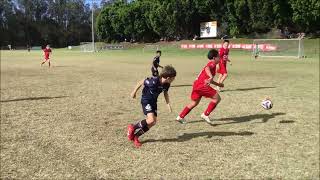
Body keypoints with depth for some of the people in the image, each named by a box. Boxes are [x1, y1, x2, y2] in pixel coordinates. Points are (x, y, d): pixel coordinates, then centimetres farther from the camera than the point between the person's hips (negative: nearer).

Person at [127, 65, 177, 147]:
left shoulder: (167, 84, -9)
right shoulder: (154, 81, -30)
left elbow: (165, 93, 11)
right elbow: (141, 82, -17)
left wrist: (168, 104, 0)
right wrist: (134, 92, -6)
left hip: (153, 101, 8)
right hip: (146, 100, -8)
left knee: (153, 122, 1)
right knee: (151, 120, -23)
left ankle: (135, 136, 15)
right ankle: (132, 128, 1)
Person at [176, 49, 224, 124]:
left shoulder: (210, 64, 27)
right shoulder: (212, 64, -2)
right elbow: (207, 68, -28)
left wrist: (218, 84, 40)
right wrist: (211, 77, -43)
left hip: (196, 84, 10)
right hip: (202, 85, -10)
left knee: (194, 103, 22)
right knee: (217, 98, -4)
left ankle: (180, 117, 24)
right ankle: (205, 115, -2)